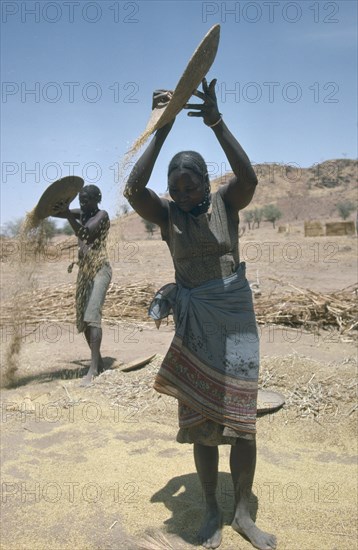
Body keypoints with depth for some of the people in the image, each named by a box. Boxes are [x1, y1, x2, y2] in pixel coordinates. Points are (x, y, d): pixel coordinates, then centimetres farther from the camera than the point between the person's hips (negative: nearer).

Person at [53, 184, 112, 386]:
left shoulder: (102, 215, -6)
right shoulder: (81, 214, 16)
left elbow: (85, 234, -21)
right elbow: (53, 211, 13)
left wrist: (68, 215, -26)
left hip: (100, 269, -8)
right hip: (84, 271, 8)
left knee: (92, 316, -20)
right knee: (83, 319, 8)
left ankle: (93, 368, -24)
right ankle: (98, 362, 19)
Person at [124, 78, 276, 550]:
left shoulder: (226, 201, 0)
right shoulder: (166, 212, 1)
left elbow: (248, 177, -21)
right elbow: (133, 190, -17)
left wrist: (217, 122, -25)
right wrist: (162, 131, -15)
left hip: (235, 314, 0)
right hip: (193, 321, 1)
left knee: (241, 415, 3)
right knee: (201, 418, 6)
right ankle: (212, 511, 24)